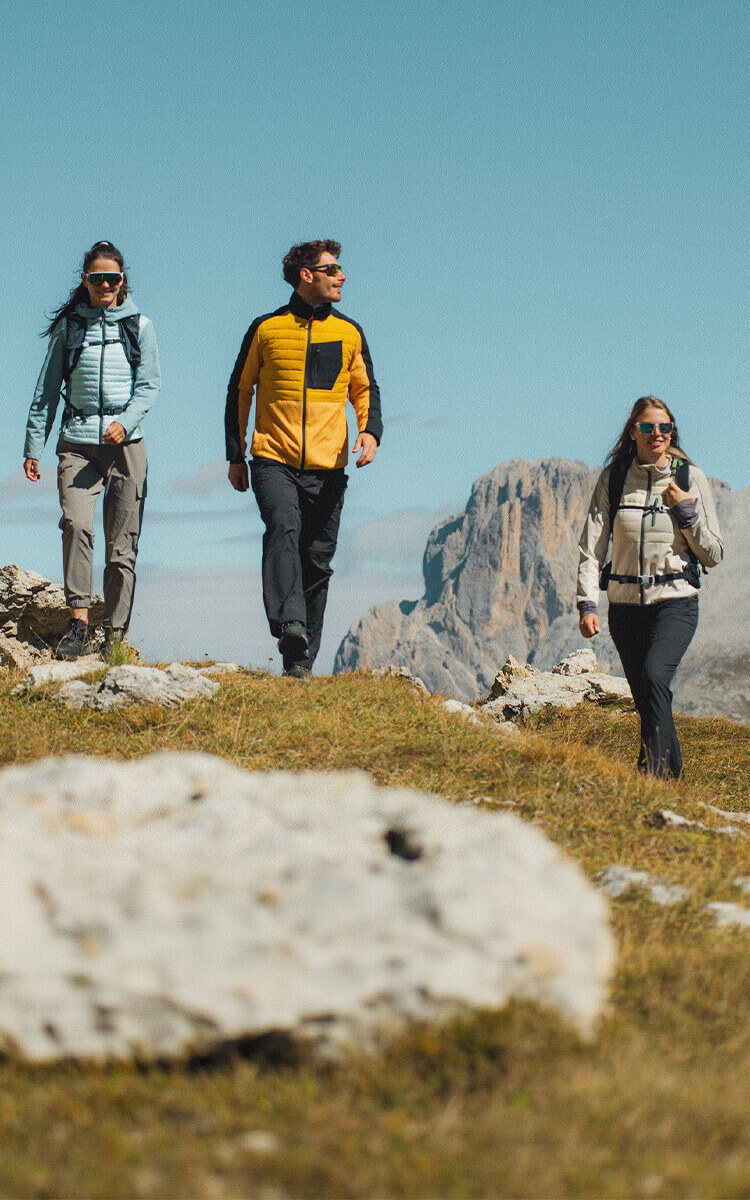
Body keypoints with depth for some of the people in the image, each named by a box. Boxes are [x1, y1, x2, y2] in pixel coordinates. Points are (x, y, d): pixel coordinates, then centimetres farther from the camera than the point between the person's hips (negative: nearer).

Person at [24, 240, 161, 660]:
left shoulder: (139, 326, 8)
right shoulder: (68, 326, 10)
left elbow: (150, 384, 4)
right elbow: (47, 389, 14)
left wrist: (125, 422, -14)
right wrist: (34, 446, 10)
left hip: (126, 442, 0)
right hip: (78, 443, 0)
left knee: (122, 542, -1)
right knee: (76, 523, -22)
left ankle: (116, 634, 4)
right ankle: (79, 621, -22)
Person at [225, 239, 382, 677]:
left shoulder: (349, 333, 11)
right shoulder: (267, 329, 5)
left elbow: (365, 389, 15)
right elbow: (240, 391, 12)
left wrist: (371, 430, -6)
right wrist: (236, 455, 9)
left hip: (327, 467, 3)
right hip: (274, 461, -3)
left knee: (316, 563, 3)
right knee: (283, 529, -29)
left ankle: (300, 661, 11)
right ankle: (289, 624, -43)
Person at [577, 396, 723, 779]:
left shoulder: (690, 478, 0)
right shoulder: (612, 478, 2)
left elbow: (713, 555, 3)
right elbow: (591, 546, 0)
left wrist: (687, 511, -11)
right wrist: (587, 604, -10)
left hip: (675, 602, -3)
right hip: (626, 604, 3)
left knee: (654, 676, -26)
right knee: (646, 700, 7)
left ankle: (653, 773, -25)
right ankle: (674, 774, 25)